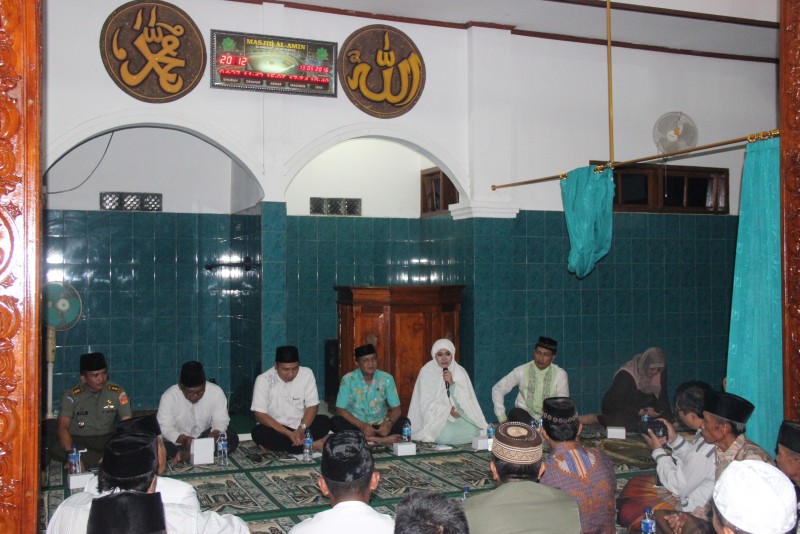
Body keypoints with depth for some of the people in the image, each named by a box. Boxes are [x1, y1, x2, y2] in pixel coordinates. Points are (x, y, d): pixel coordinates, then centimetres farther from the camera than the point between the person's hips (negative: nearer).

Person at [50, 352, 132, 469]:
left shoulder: (117, 392, -3)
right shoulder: (71, 396, -8)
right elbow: (63, 427, -20)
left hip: (108, 439, 1)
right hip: (79, 440, -1)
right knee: (56, 448, -34)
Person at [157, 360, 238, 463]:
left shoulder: (216, 392, -14)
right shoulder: (169, 397, -18)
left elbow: (221, 420, -11)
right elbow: (165, 428, -20)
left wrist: (214, 434, -34)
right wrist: (184, 439, -39)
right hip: (178, 441, -2)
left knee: (233, 438, -24)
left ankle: (186, 455, -26)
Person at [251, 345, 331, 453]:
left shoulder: (306, 374, -9)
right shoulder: (263, 379, -14)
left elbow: (313, 406, -8)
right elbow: (260, 415, -18)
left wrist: (301, 429, -27)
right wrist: (288, 433, -28)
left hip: (299, 426, 2)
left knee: (325, 422, -23)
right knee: (258, 433, -33)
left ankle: (275, 445, -24)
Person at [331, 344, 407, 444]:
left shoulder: (386, 378, -2)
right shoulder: (348, 379, -7)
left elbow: (396, 409, -2)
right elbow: (340, 410, -10)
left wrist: (389, 423, -25)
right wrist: (362, 425, -25)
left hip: (379, 426, 1)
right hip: (356, 425, -1)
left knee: (404, 422, -23)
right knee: (335, 421, -31)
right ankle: (381, 440, -35)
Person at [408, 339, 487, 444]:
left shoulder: (460, 371, 3)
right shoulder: (426, 371, -5)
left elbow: (466, 399, -4)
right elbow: (427, 403, -7)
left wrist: (452, 383, -19)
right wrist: (448, 410, -19)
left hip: (458, 415, 3)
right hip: (435, 415, -3)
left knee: (472, 431, -26)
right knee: (446, 434, -33)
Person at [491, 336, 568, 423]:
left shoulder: (560, 375, -7)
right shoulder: (522, 371, -6)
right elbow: (497, 389, -1)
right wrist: (502, 418, -10)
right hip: (524, 414, 0)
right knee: (515, 414, -33)